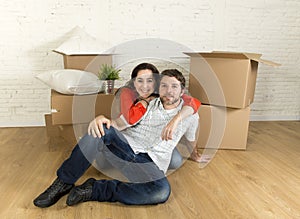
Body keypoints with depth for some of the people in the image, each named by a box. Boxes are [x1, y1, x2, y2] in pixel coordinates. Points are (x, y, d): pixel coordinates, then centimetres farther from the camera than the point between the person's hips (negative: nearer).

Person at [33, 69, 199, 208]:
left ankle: (94, 189, -24)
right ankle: (63, 183, -15)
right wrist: (100, 118, -14)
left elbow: (191, 142, 27)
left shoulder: (190, 115, 9)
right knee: (99, 130, -29)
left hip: (150, 163, -1)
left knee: (162, 191, -34)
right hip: (126, 145, 2)